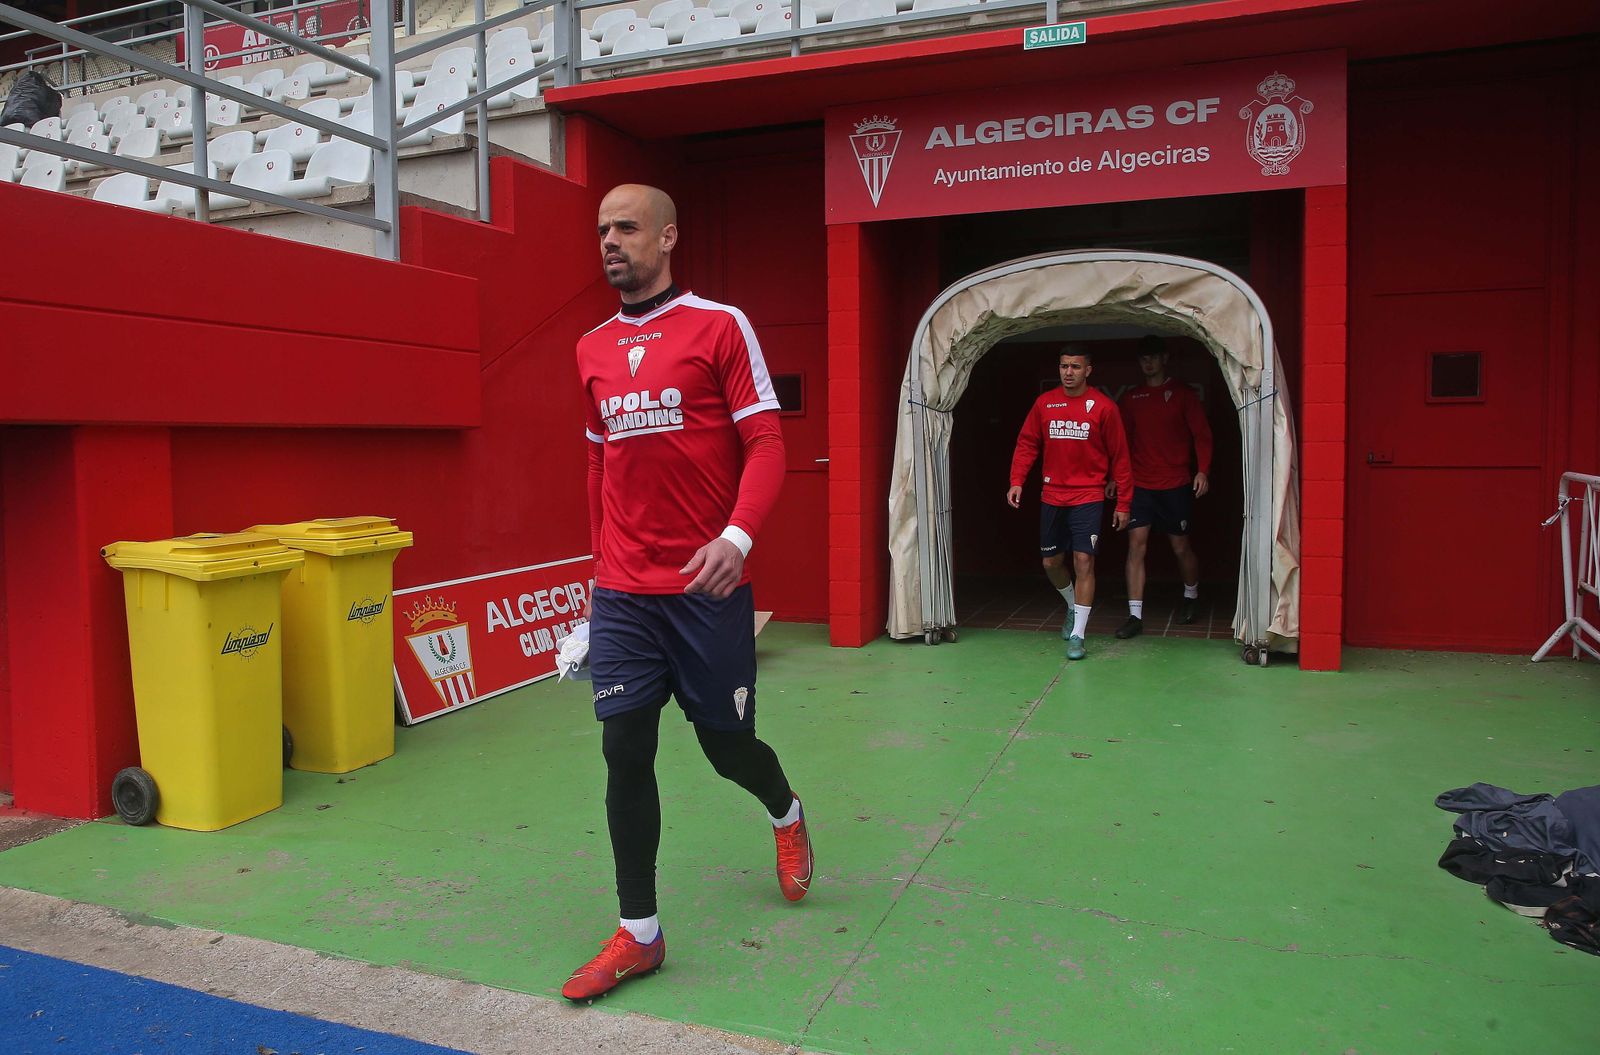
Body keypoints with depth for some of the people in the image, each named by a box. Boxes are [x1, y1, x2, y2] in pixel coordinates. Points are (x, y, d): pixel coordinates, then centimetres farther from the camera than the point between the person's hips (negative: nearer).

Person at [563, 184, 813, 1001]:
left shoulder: (720, 326, -4)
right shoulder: (592, 350, 11)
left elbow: (765, 444, -8)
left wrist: (736, 536, -23)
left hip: (707, 588, -4)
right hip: (622, 594, 4)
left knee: (725, 742, 8)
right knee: (624, 753, 1)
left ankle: (786, 815, 43)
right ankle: (638, 934, 16)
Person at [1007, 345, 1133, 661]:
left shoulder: (1104, 406, -6)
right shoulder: (1045, 403, 3)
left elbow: (1119, 457, -3)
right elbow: (1027, 443, 8)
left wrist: (1123, 503, -4)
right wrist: (1017, 481, -6)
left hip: (1088, 497, -4)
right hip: (1052, 496, 4)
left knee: (1083, 560, -10)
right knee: (1051, 562, 11)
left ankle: (1077, 636, -3)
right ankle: (1073, 606, 41)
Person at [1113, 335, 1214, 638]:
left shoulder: (1182, 393, 0)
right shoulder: (1131, 397, 8)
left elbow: (1201, 434, -1)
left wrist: (1202, 470, -13)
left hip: (1175, 485, -2)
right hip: (1140, 484, 2)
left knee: (1181, 546, 9)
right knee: (1136, 545, -8)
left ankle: (1190, 596, 37)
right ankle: (1135, 616, -6)